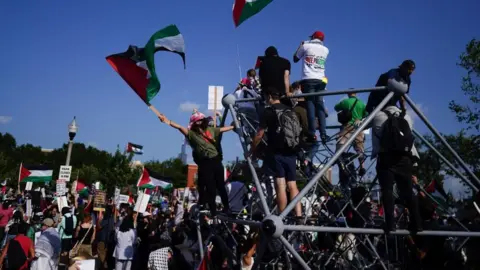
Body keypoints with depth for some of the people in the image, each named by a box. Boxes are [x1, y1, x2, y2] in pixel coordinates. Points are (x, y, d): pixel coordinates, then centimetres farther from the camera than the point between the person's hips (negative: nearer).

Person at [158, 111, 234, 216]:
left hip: (216, 161, 3)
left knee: (221, 186, 9)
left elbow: (224, 129, 22)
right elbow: (180, 127, -17)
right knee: (210, 189, 2)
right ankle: (213, 213, 11)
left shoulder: (211, 130, 10)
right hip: (204, 164, -2)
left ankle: (227, 208, 25)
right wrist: (169, 122, -33)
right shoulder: (192, 133, -2)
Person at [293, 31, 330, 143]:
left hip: (308, 79, -3)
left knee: (310, 104, -7)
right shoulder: (325, 49, 13)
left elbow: (295, 59, 16)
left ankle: (312, 133, -18)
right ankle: (323, 133, -6)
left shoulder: (306, 46, 3)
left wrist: (300, 46, 30)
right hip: (320, 80, 3)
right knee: (320, 105, 3)